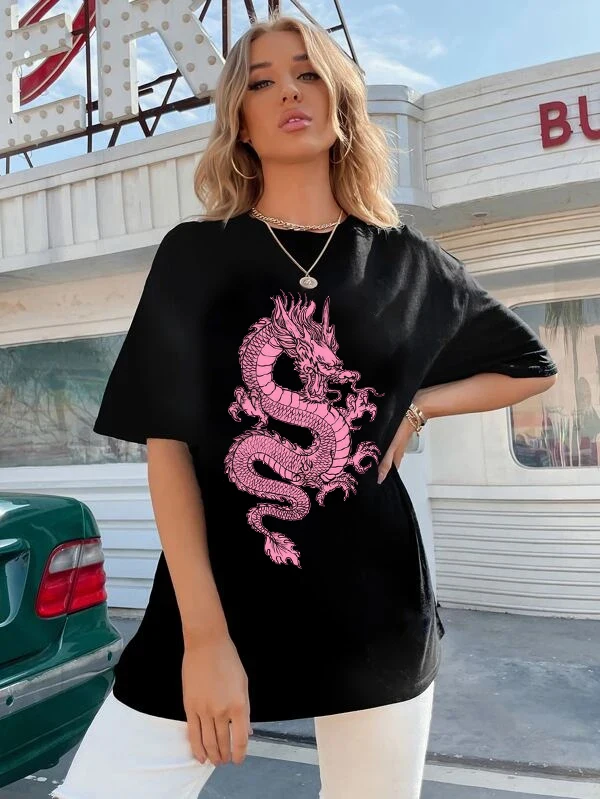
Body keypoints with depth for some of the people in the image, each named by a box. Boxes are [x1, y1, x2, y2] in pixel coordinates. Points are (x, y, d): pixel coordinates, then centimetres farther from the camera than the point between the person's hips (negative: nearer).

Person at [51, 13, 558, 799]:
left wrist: (416, 405, 0)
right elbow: (167, 444, -6)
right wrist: (204, 634, -12)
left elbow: (531, 367, 17)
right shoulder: (194, 255, 0)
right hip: (218, 597, -1)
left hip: (374, 605, 2)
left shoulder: (407, 261, 4)